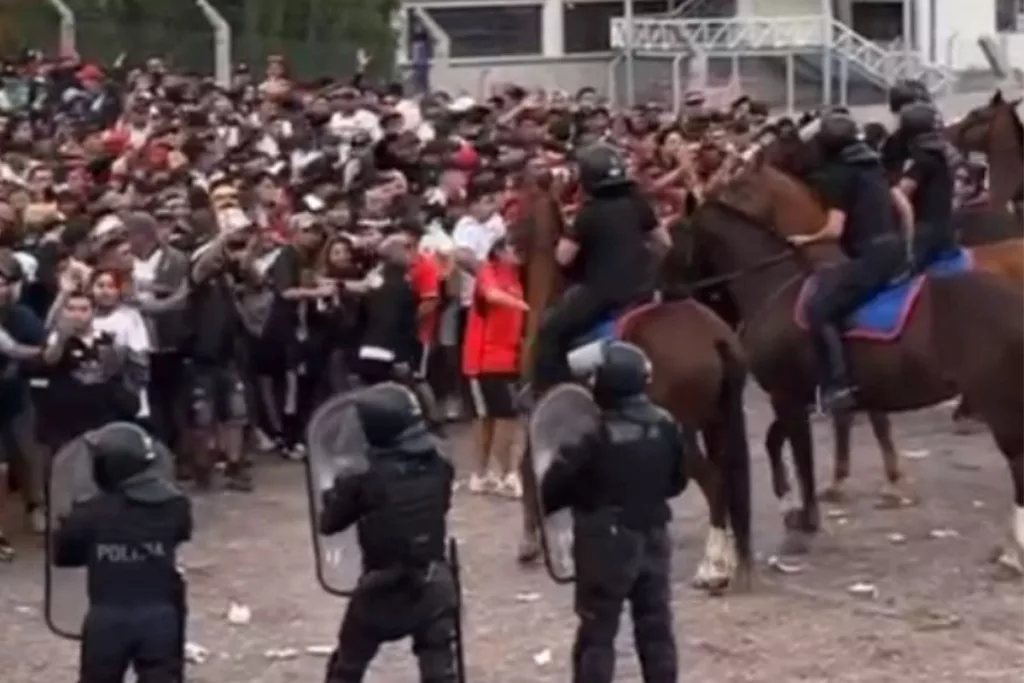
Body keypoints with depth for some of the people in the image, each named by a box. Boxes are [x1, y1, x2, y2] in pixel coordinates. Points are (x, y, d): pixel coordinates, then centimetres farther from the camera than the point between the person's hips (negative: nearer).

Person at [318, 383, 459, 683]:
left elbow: (329, 524, -5)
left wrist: (335, 493, 14)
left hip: (381, 588, -2)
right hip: (433, 585, 2)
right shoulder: (439, 468, -6)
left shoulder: (366, 479, -16)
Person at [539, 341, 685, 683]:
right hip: (653, 536, 5)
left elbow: (556, 485, -17)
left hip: (606, 541, -5)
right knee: (656, 626, 14)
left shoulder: (595, 436, -20)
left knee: (597, 632, 4)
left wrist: (544, 505, 3)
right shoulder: (665, 427, -4)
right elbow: (678, 480, 8)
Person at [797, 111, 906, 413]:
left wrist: (806, 239, 3)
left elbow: (834, 230, -14)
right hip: (894, 247, 10)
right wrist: (905, 242, 29)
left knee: (819, 308, -13)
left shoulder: (837, 174, -8)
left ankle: (838, 387, -21)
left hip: (870, 255, -10)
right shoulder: (873, 165, 17)